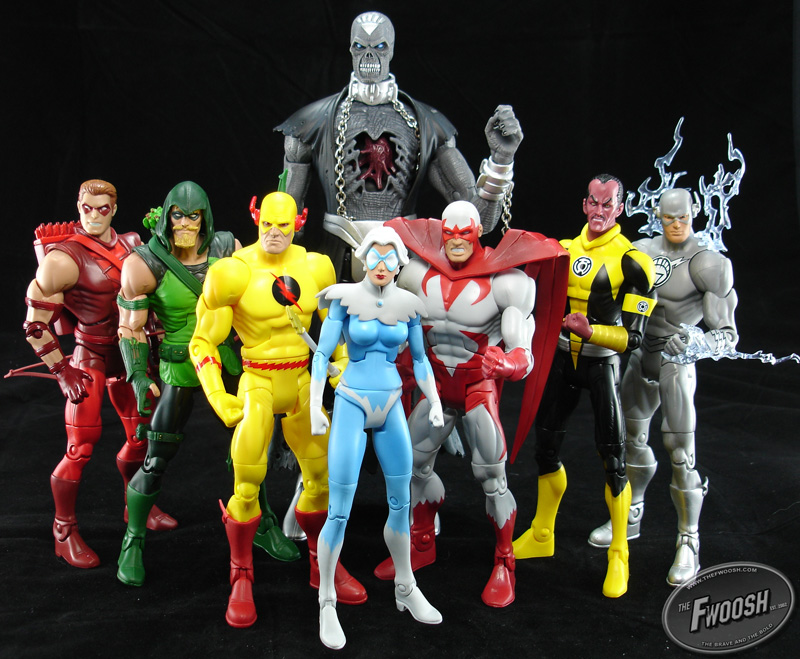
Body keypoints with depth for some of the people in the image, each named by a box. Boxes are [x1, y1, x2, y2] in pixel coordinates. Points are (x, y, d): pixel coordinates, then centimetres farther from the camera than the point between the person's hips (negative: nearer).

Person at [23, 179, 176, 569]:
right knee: (80, 449, -5)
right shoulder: (63, 257, -17)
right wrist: (61, 372, -14)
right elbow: (36, 323, -14)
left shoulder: (130, 244, 2)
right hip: (90, 357, -6)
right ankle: (64, 533, 14)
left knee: (142, 435, 13)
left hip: (128, 354, 6)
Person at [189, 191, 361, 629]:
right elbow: (203, 342, -7)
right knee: (246, 488, -9)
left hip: (302, 383, 4)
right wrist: (218, 399, -17)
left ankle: (322, 567, 31)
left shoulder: (313, 267, 0)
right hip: (258, 384, -4)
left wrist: (343, 369, 6)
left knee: (323, 479, 10)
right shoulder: (235, 273, -13)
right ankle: (241, 579, 14)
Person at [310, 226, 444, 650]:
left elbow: (419, 358, 12)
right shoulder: (345, 298, -8)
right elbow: (322, 354, -7)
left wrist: (435, 403, 7)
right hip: (351, 405, -4)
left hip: (391, 406, 4)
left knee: (401, 503, 12)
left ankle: (406, 590, 30)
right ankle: (326, 603, 11)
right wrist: (314, 407, -15)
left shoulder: (408, 305, 2)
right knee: (339, 512, -6)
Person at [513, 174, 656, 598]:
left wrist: (591, 331, -30)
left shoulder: (631, 261, -11)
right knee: (546, 444, 12)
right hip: (562, 358, 6)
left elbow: (632, 336, -16)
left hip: (601, 362, -5)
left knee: (612, 458, -5)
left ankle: (619, 554, 12)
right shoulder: (563, 249, 7)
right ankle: (542, 535, 31)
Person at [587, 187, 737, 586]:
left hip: (676, 361, -6)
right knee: (632, 437, 18)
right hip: (640, 355, 6)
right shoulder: (643, 250, 3)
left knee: (680, 453, -4)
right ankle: (631, 518, 38)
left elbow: (728, 333, -14)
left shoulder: (708, 264, -12)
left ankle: (689, 541, 13)